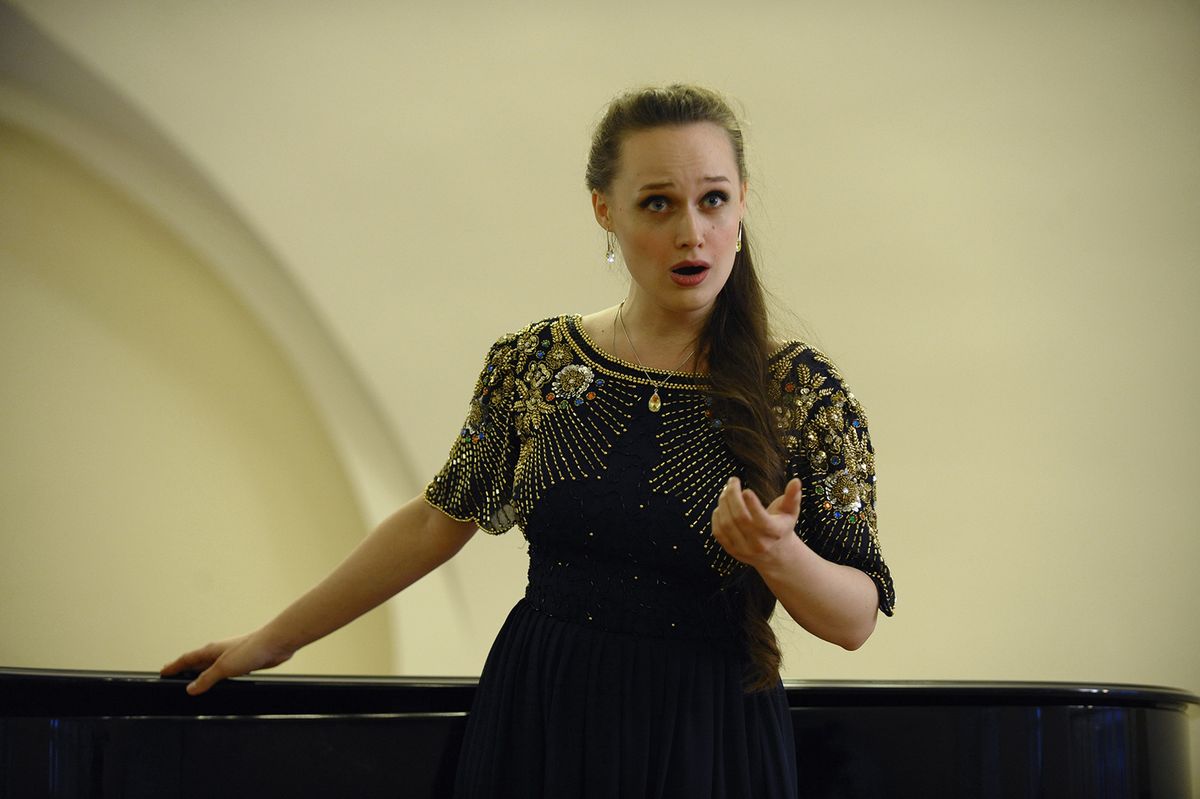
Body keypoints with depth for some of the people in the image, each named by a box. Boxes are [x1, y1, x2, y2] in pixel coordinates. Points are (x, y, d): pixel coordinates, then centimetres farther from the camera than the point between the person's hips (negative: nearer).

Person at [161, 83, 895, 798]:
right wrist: (275, 639, 14)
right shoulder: (532, 363, -1)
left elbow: (857, 620, -6)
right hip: (534, 725, 2)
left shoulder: (802, 390, -8)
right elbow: (438, 521, 10)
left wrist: (778, 556, -27)